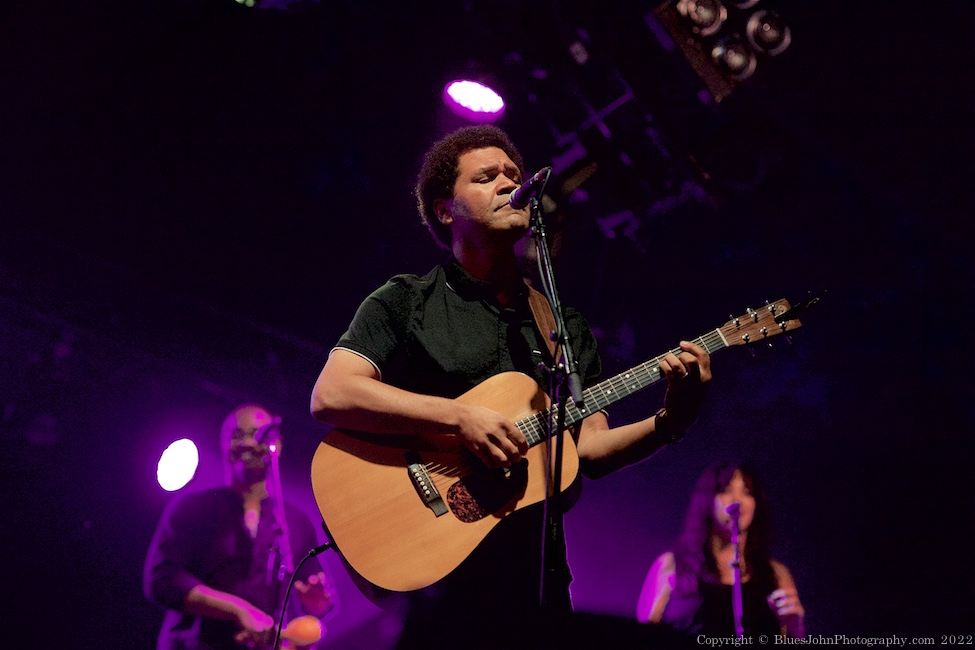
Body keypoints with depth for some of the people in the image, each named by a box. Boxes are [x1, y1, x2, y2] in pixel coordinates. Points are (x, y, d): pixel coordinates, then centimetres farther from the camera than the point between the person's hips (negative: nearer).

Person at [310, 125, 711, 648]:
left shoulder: (565, 325, 17)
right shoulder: (405, 303, 2)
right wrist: (459, 417, -20)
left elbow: (589, 449, 11)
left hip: (535, 574, 5)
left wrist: (669, 422, -7)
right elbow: (330, 395, -12)